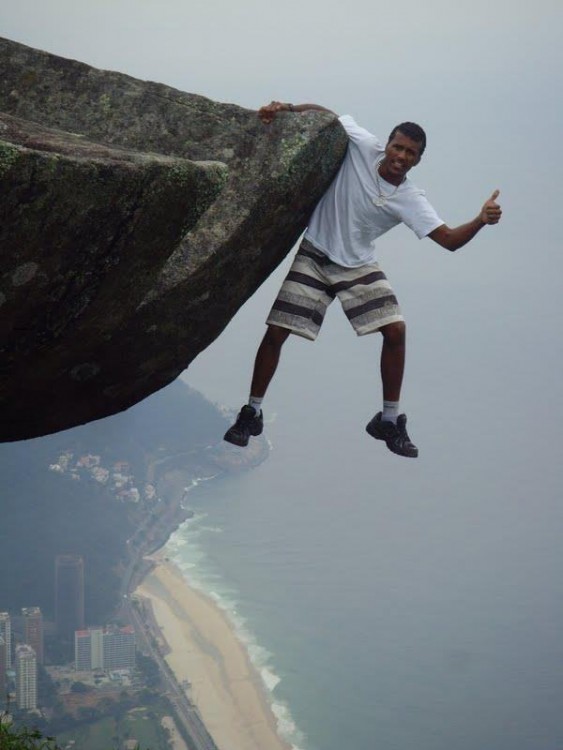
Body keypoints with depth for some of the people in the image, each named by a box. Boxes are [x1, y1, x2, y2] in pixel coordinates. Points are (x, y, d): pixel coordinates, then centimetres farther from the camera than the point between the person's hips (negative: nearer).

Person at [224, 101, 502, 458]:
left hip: (359, 265, 2)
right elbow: (323, 113, -6)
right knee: (276, 331, -7)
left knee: (396, 329, -11)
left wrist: (481, 221, -37)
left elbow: (449, 239, -20)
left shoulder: (411, 200, -15)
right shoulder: (362, 146, -17)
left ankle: (390, 420, 4)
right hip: (315, 254, -1)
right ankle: (252, 413, 9)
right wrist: (286, 108, -23)